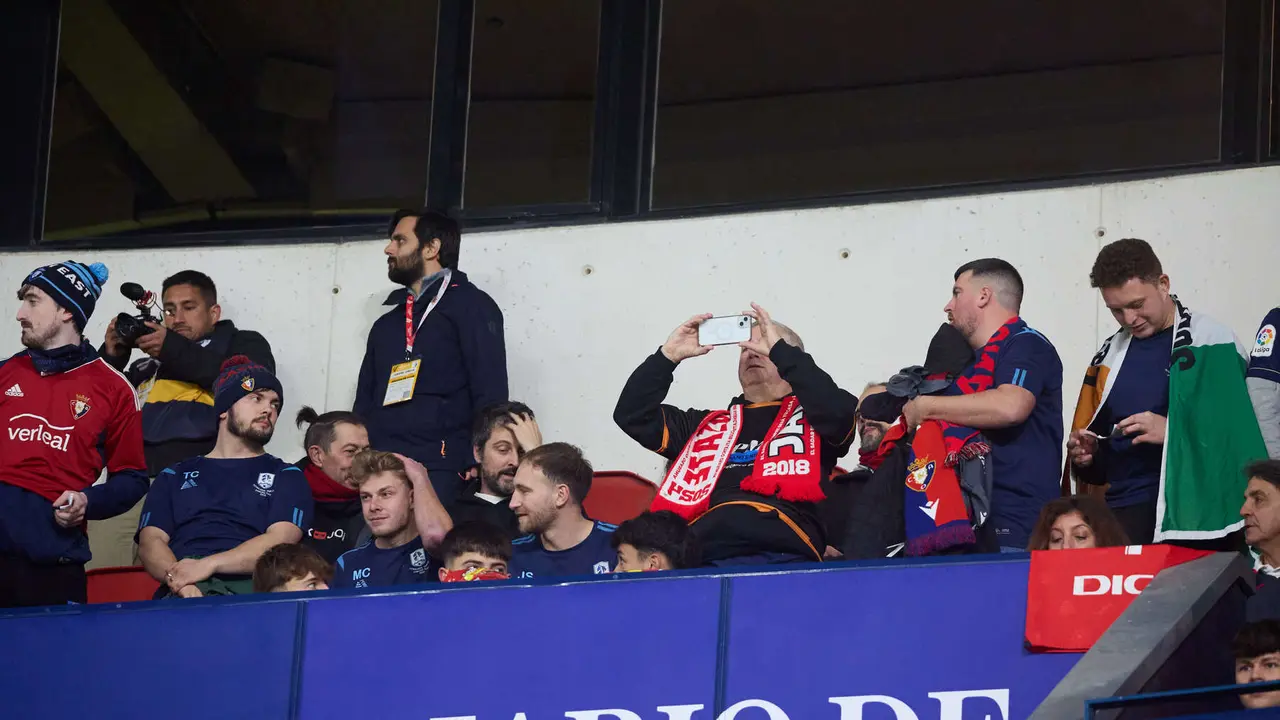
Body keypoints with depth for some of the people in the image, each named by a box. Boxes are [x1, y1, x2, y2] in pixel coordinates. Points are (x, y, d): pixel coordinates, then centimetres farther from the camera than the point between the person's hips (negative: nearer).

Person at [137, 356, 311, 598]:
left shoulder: (286, 476, 22)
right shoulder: (175, 477, 27)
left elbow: (280, 541, 3)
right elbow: (150, 541, 12)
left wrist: (208, 564, -13)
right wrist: (178, 580, -13)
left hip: (249, 585, -1)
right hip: (187, 592, 1)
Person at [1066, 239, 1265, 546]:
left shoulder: (1211, 343, -3)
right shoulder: (1109, 355, 17)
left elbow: (1241, 433, -9)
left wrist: (1173, 430, -18)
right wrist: (1085, 454, 6)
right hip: (1121, 514, 5)